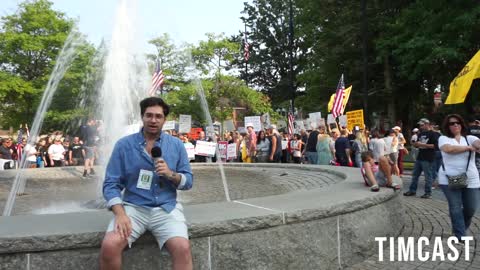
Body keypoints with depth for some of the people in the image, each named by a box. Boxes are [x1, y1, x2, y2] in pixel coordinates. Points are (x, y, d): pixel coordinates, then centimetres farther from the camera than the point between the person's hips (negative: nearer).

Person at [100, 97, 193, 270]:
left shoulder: (176, 145, 5)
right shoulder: (124, 145, 2)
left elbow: (188, 182, 8)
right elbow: (111, 184, 0)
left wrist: (171, 174, -14)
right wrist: (120, 213, -16)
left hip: (166, 208, 0)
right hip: (133, 207, 0)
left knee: (183, 249, -26)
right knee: (109, 246, -25)